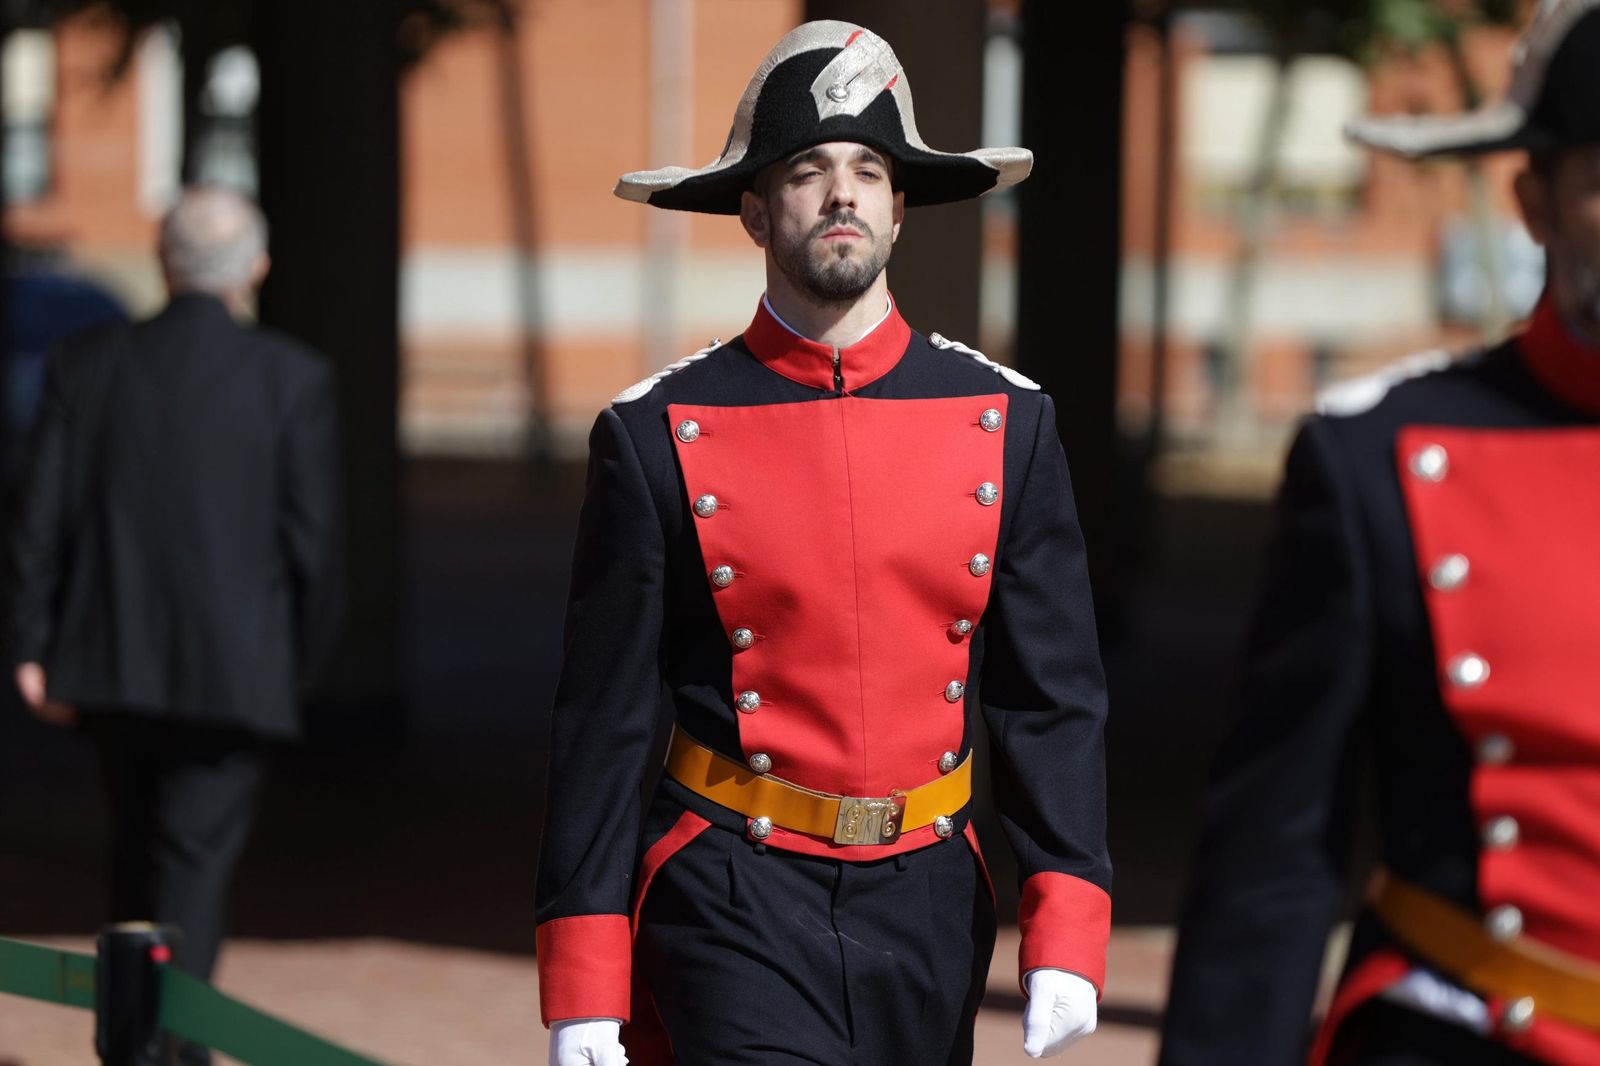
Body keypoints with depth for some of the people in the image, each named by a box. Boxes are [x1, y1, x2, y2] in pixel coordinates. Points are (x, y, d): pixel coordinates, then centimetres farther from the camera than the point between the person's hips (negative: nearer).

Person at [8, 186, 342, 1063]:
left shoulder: (85, 365, 1)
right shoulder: (293, 378, -6)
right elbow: (314, 537, -6)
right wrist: (301, 654, 8)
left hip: (112, 660, 3)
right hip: (231, 664, -3)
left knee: (137, 851, 19)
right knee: (193, 860, -1)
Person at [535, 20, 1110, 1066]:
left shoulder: (1007, 424, 3)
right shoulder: (657, 439, -4)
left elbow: (1054, 697, 3)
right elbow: (603, 724, -3)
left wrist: (1065, 939, -8)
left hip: (930, 905, 4)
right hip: (738, 914, -3)